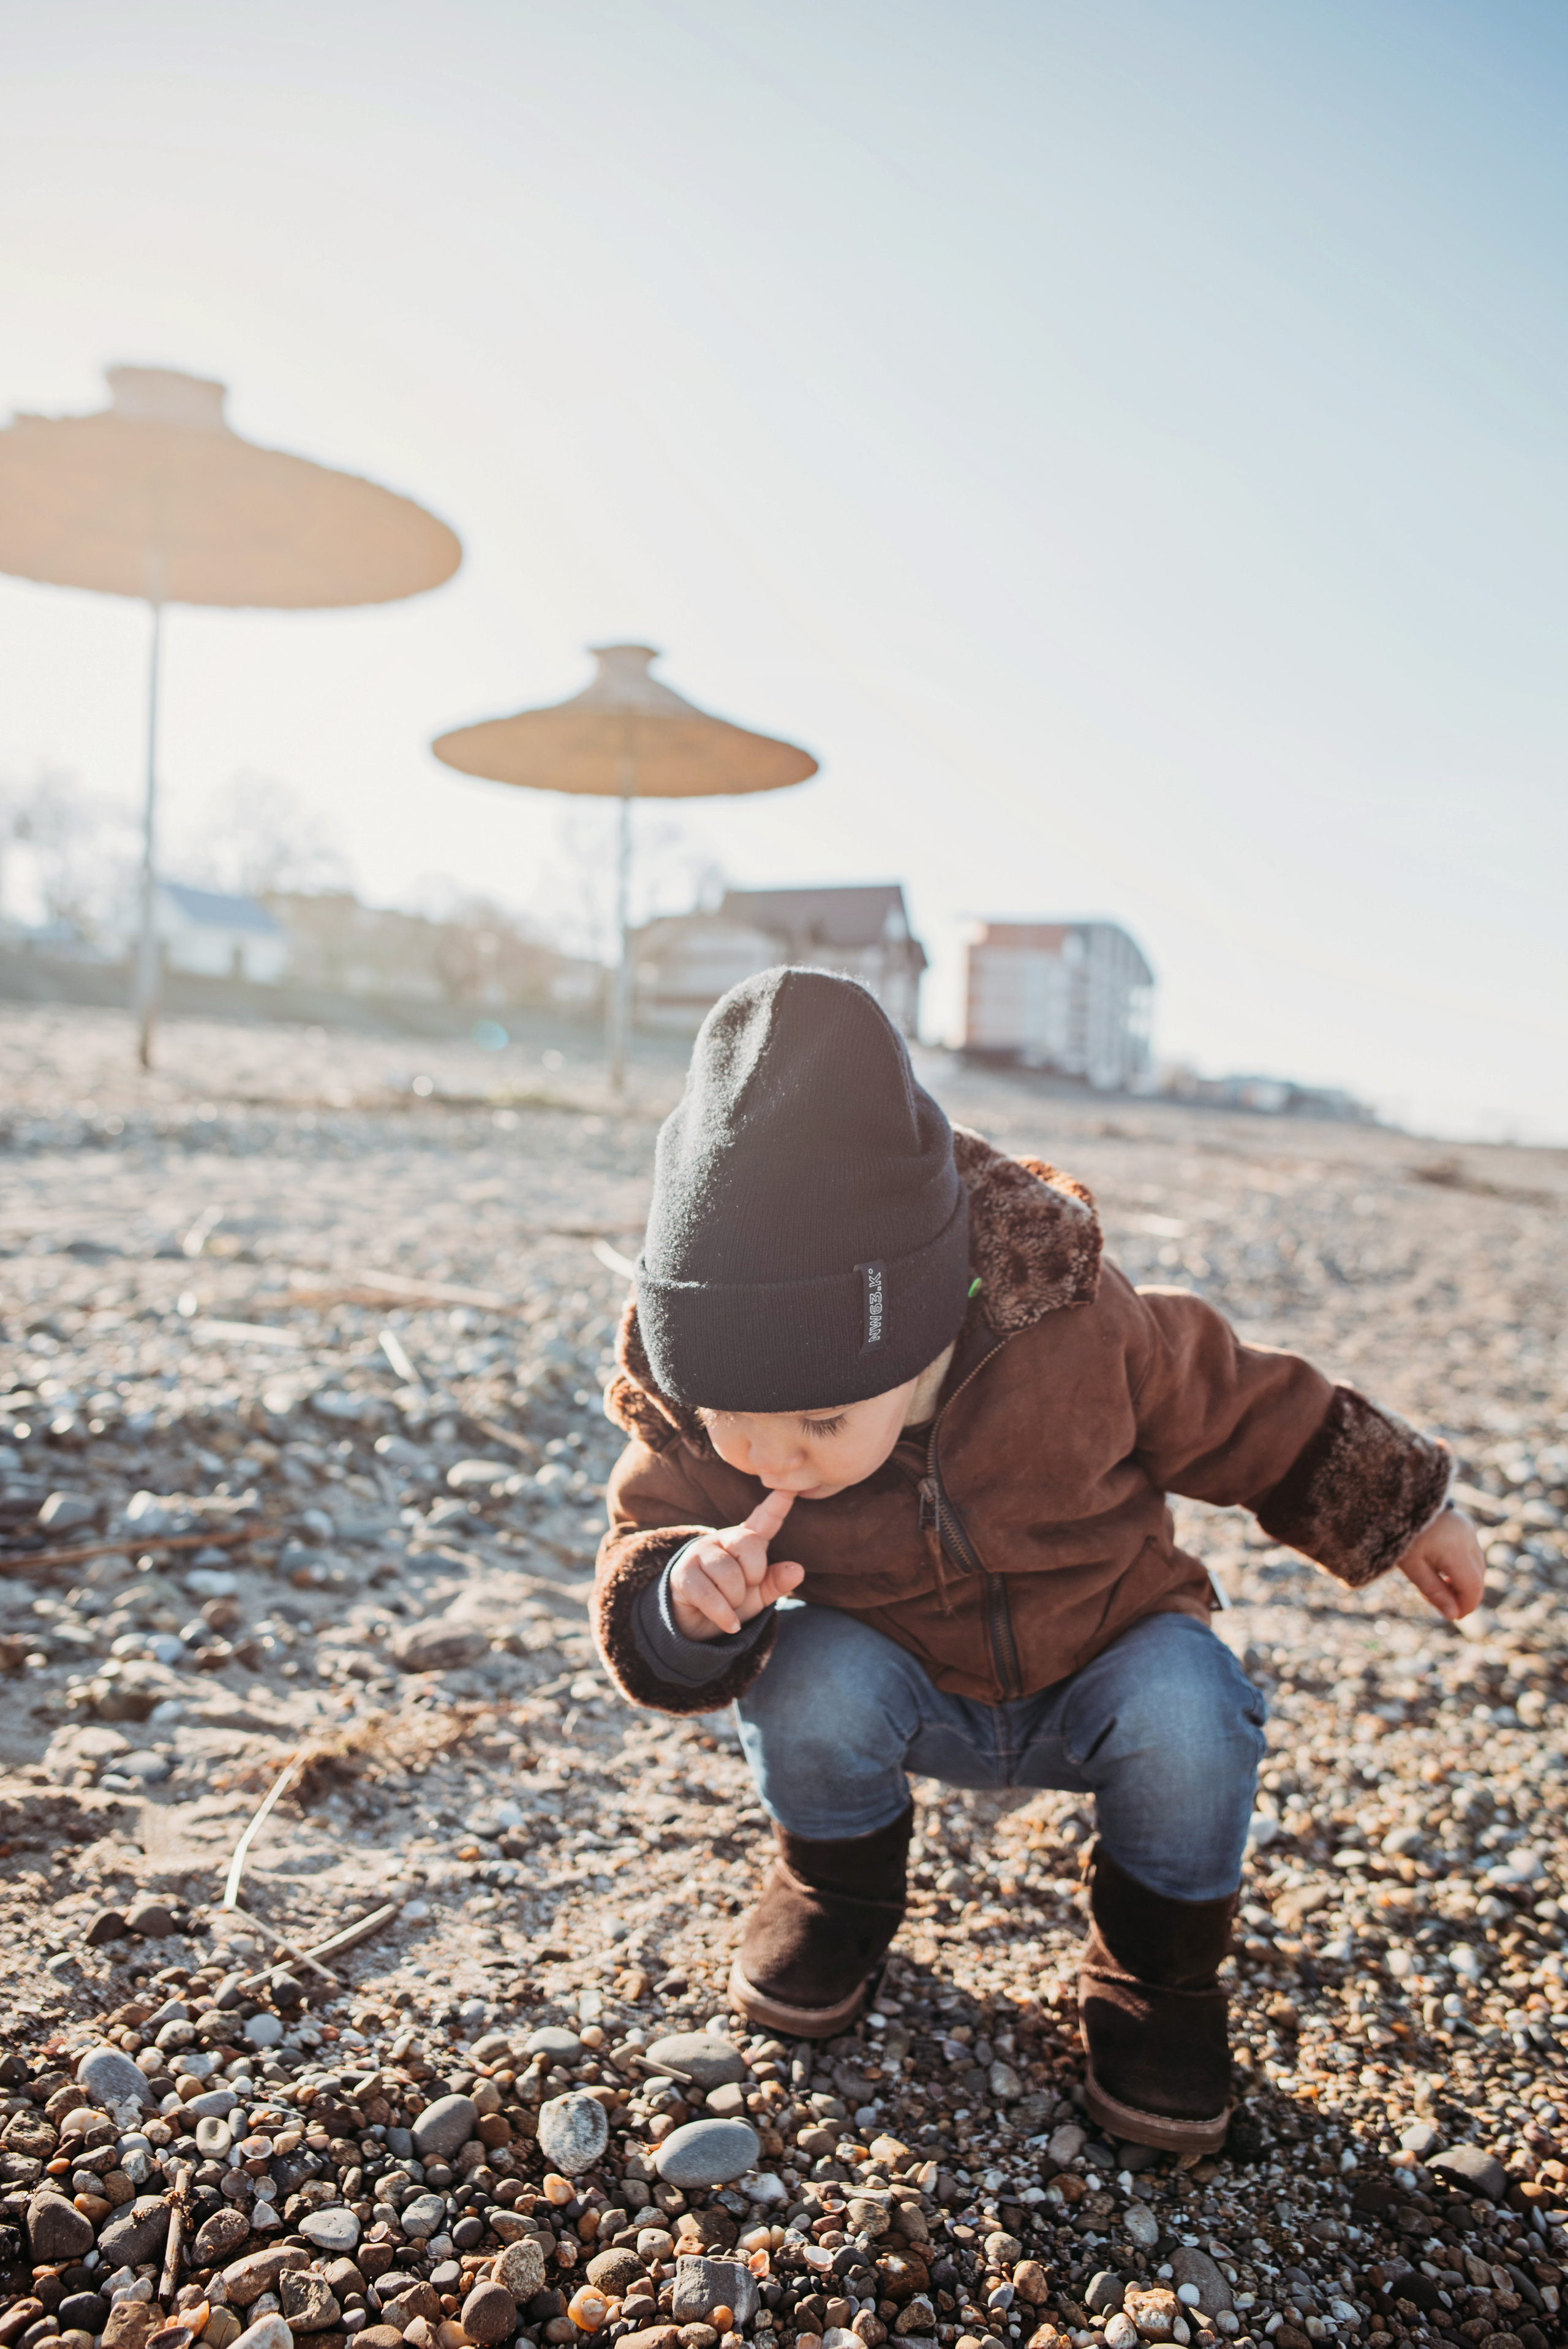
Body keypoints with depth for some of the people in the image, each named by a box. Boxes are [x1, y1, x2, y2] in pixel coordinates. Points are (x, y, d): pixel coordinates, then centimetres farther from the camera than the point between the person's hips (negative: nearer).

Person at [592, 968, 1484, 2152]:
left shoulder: (1079, 1330, -29)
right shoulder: (694, 1420, -25)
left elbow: (1247, 1411, -13)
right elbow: (641, 1553, -15)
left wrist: (1406, 1513, 0)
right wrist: (683, 1595, -40)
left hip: (1102, 1668, -1)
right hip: (904, 1695, 1)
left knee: (1186, 1703, -30)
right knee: (808, 1676, -29)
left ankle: (1157, 1973, 0)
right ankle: (837, 1887, 6)